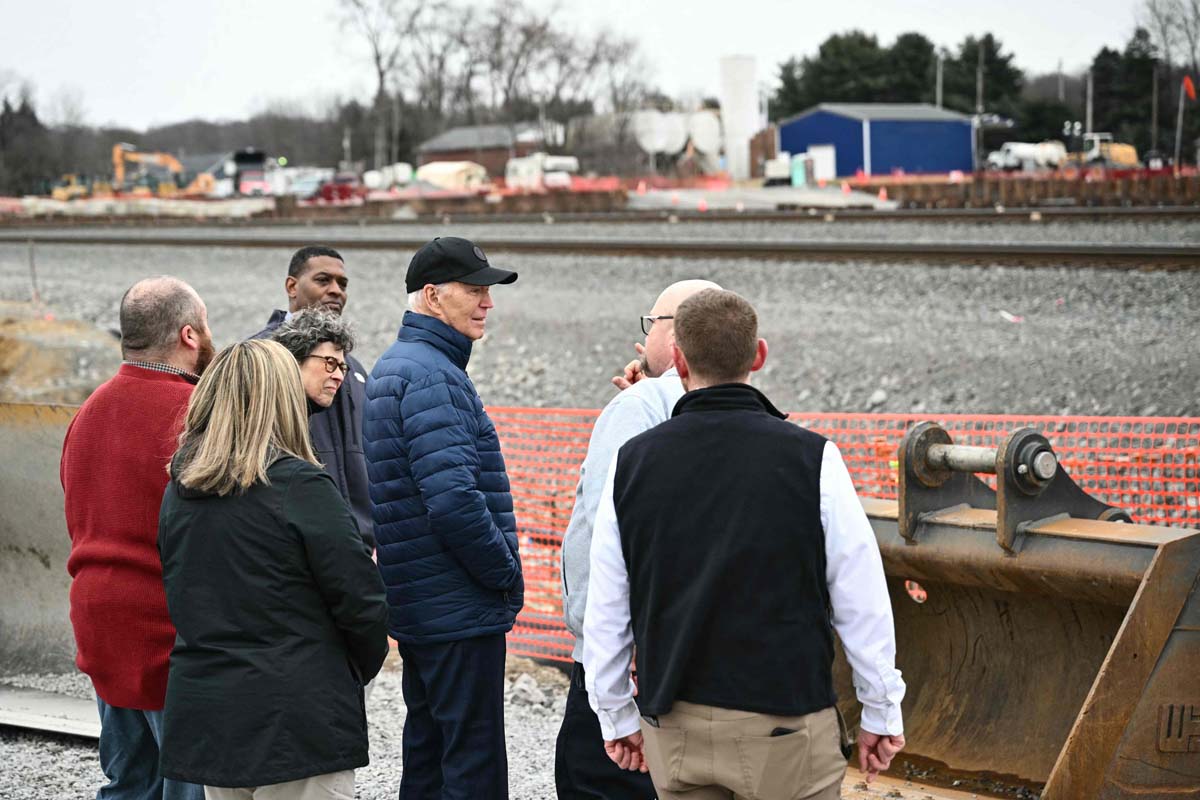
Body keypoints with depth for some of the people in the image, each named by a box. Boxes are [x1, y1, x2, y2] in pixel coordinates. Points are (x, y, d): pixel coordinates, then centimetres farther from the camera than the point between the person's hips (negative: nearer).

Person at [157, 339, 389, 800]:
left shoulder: (178, 491, 6)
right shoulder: (301, 486, -14)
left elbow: (179, 597, 14)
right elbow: (360, 600, -12)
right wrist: (363, 668, 5)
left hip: (200, 711, 7)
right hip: (296, 721, -6)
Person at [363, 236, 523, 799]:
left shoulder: (395, 366, 16)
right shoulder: (431, 375, -17)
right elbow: (454, 500, -26)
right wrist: (507, 574, -13)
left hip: (415, 605, 10)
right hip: (461, 610, -10)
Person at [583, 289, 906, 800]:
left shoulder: (632, 463, -1)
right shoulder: (812, 459, -9)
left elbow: (605, 611, 5)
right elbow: (861, 602, -5)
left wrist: (617, 716, 17)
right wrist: (881, 712, 6)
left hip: (673, 724, 3)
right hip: (783, 720, -3)